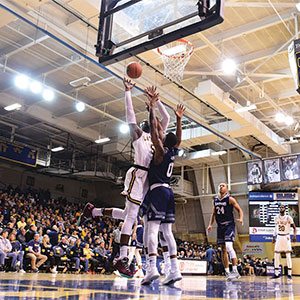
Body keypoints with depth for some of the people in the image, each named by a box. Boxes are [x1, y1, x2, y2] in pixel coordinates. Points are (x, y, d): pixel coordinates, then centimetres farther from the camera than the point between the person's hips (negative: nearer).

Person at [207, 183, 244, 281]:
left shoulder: (230, 199, -5)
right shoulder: (215, 200, 11)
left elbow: (239, 210, -4)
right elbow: (213, 213, 18)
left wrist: (241, 219, -22)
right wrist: (210, 224, 7)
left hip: (229, 225, -6)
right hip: (220, 226, 6)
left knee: (229, 247, -20)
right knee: (223, 249, 9)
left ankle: (235, 271, -17)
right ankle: (227, 272, 17)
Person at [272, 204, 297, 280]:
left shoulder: (288, 217, -5)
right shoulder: (276, 218, 7)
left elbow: (294, 227, -3)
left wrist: (294, 235, -18)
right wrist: (274, 237, 12)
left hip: (286, 237, -4)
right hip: (279, 237, 4)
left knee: (288, 255, -3)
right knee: (276, 255, 1)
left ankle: (289, 274, 2)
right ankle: (276, 273, 7)